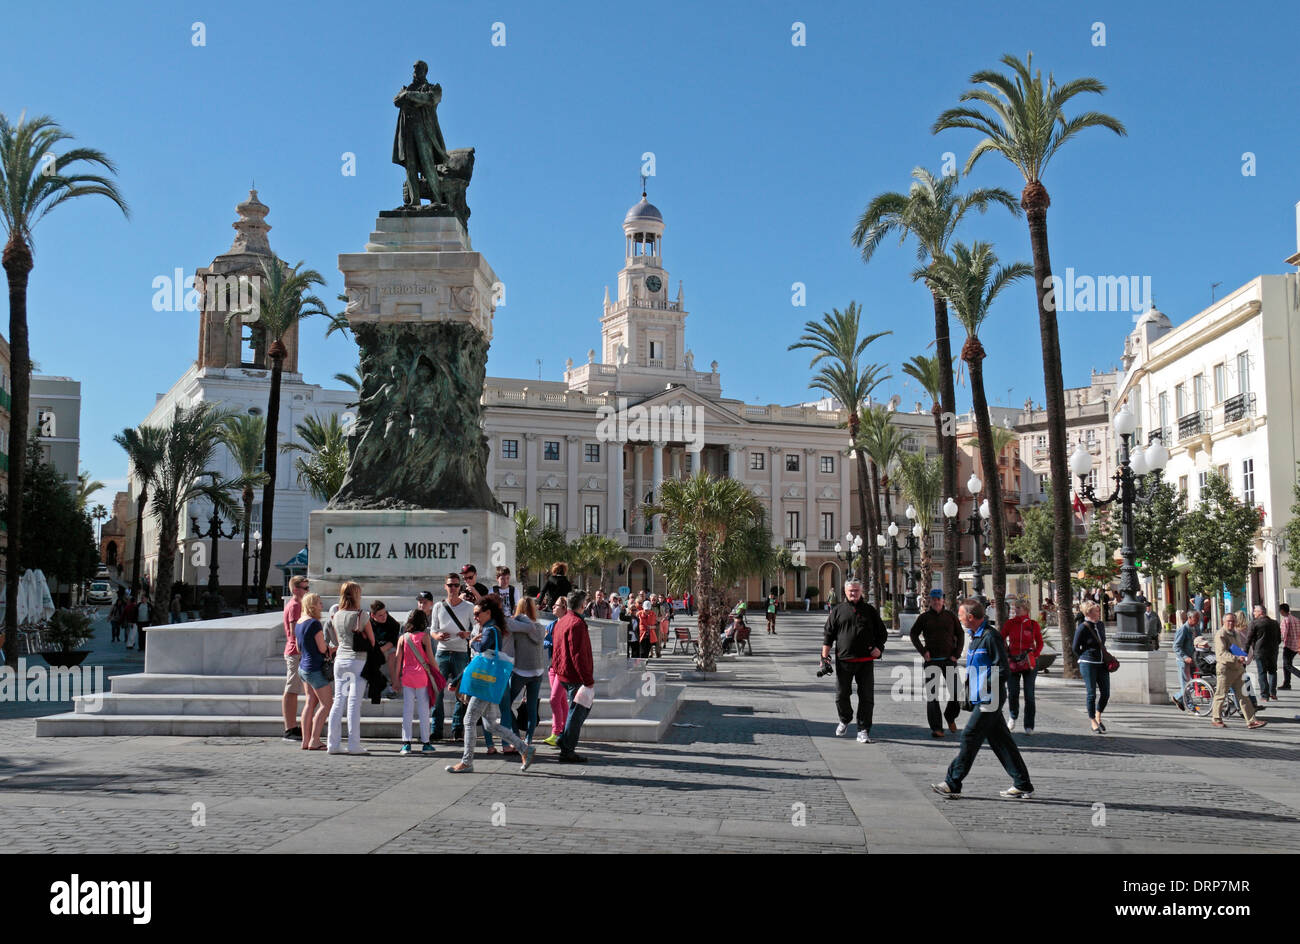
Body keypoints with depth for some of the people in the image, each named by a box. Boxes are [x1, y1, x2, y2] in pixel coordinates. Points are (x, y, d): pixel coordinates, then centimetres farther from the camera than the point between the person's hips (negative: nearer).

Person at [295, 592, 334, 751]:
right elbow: (323, 648, -17)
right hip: (315, 668, -9)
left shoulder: (299, 623, 11)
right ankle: (314, 741, -6)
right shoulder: (314, 623, -17)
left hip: (303, 666, 9)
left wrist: (328, 649, 17)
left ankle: (305, 740, 9)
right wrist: (334, 648, 4)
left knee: (311, 702, 11)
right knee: (327, 703, -2)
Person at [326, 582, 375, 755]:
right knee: (354, 703, -4)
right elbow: (372, 640, 1)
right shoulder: (361, 616, -8)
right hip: (358, 661, -5)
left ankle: (333, 744, 9)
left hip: (340, 660, 5)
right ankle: (354, 745, -4)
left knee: (338, 701, 8)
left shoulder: (335, 617, 7)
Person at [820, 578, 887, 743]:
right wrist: (824, 657, -1)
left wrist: (879, 647, -4)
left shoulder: (869, 610, 10)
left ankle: (863, 731, 7)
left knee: (867, 698, -1)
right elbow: (828, 634, 7)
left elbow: (882, 632, 15)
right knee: (841, 695, 6)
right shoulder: (837, 611, 7)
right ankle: (845, 719, 34)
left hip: (865, 662, 0)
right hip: (844, 661, 0)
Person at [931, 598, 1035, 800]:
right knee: (1000, 741, 11)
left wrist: (986, 687, -18)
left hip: (989, 700, -10)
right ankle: (1022, 785, 15)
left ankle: (952, 785, 1)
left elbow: (1002, 669, -17)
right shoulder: (975, 636, 15)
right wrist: (968, 682, 13)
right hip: (982, 698, 10)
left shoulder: (990, 637, -16)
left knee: (970, 738, -5)